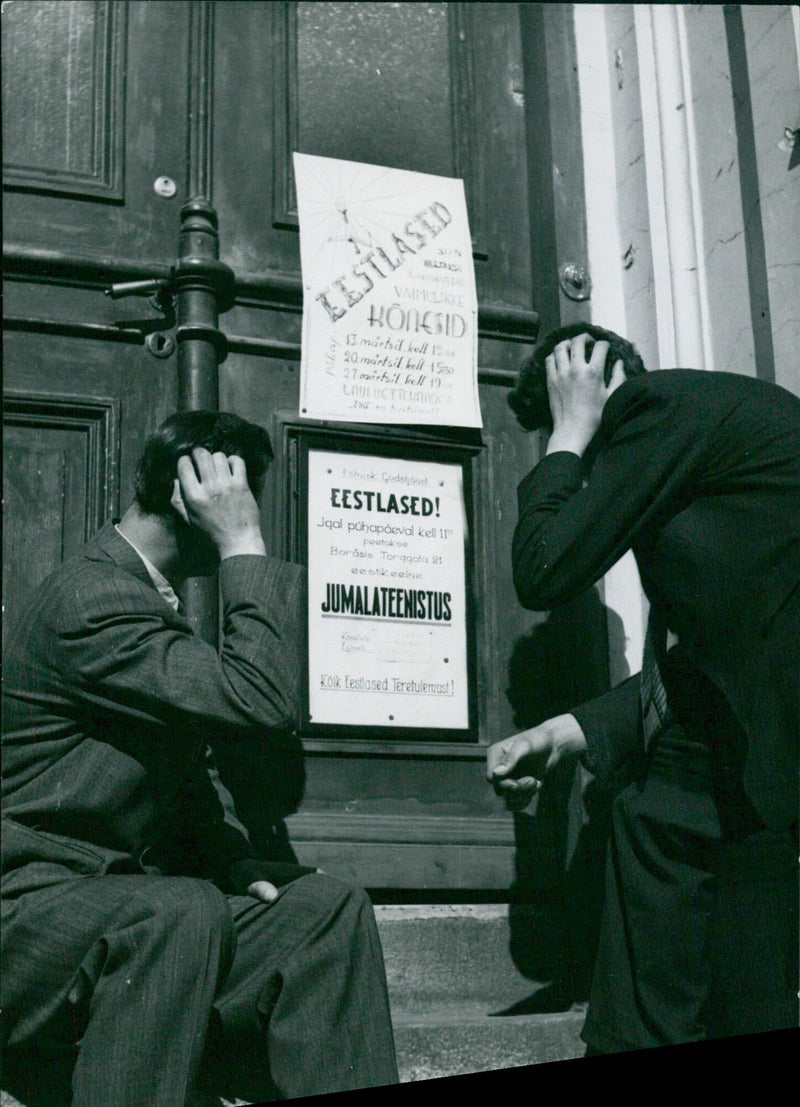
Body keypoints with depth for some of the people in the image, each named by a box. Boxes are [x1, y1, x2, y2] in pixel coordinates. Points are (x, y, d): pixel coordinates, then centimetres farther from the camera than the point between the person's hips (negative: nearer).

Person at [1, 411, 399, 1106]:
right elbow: (263, 703, -25)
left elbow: (186, 782, 23)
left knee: (328, 908, -7)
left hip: (127, 904, 9)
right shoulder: (91, 599, -16)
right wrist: (245, 548, -17)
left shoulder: (148, 601, 17)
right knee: (182, 912, -38)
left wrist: (235, 865, 5)